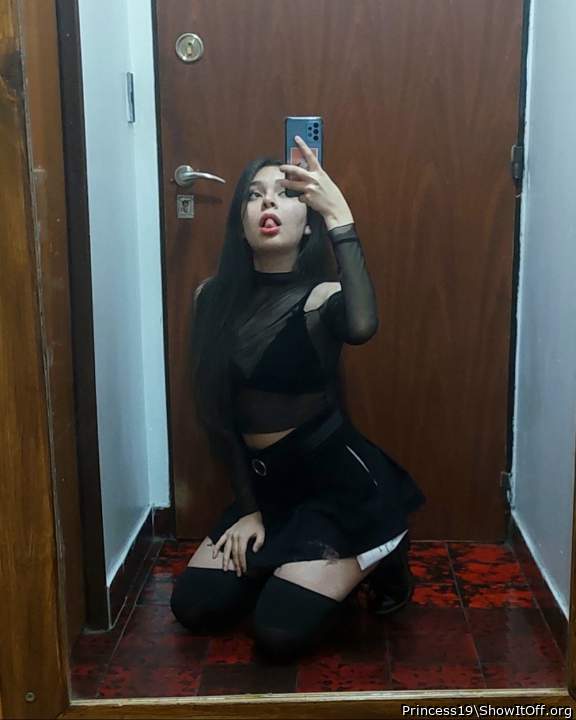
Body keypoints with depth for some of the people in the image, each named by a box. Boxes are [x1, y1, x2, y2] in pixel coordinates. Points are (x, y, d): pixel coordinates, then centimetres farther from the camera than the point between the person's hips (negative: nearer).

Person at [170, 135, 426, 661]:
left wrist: (340, 217, -36)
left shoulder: (322, 297, -15)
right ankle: (300, 563, 24)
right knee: (195, 607, 3)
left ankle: (378, 557, 13)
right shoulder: (214, 297, -1)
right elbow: (218, 411, 4)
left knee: (280, 635, -12)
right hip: (269, 483, 6)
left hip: (343, 483, -6)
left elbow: (362, 328, -42)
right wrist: (248, 508, 4)